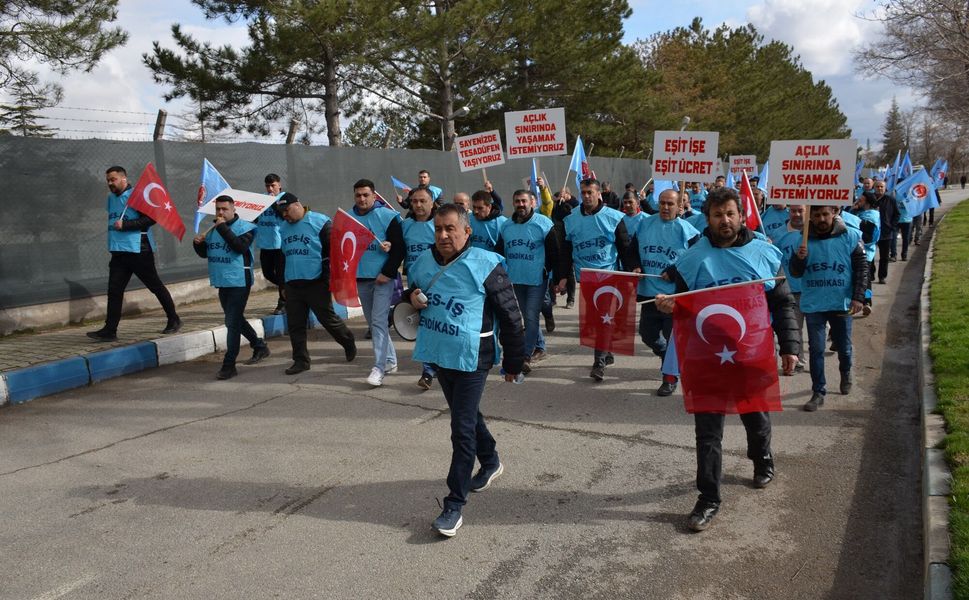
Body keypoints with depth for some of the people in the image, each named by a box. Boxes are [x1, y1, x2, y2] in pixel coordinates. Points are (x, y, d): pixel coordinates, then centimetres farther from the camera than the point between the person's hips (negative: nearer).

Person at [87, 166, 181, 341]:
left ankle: (174, 320, 17)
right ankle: (110, 330, -1)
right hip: (119, 252, 7)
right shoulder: (111, 198, 14)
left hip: (139, 250, -7)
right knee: (114, 291, -1)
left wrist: (125, 225, -22)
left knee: (155, 286, 4)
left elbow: (150, 218, -19)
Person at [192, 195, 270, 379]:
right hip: (222, 282, 8)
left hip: (239, 282, -8)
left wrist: (223, 228, -26)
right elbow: (205, 253, 16)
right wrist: (198, 243, -5)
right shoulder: (213, 229, 11)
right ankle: (259, 346, 36)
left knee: (232, 322, -10)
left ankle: (229, 365, -6)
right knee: (235, 319, 19)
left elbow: (240, 246, -27)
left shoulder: (244, 227, -10)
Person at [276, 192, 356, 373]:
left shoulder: (320, 222, -7)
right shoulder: (284, 228, 14)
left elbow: (333, 251, -9)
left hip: (316, 283, -6)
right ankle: (301, 360, 14)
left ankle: (349, 344, 25)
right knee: (295, 325, 5)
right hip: (292, 285, 6)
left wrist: (329, 277, -12)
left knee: (328, 319, 2)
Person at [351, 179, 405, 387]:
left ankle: (379, 368, -9)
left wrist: (388, 273, -14)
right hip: (360, 278, 6)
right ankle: (390, 360, 27)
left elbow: (399, 248, -9)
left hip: (383, 278, -5)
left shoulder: (388, 216, -8)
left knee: (379, 321, -11)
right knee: (372, 322, 13)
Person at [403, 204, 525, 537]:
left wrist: (513, 363, -4)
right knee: (467, 414, 23)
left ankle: (455, 505, 0)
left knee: (462, 429, -7)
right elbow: (409, 291, 22)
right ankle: (491, 463, 47)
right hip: (439, 355, 7)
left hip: (471, 359, -7)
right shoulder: (423, 263, 3)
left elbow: (510, 317, -9)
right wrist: (411, 297, -5)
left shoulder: (485, 266, -15)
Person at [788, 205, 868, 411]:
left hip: (842, 303, 0)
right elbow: (795, 273, -1)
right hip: (813, 304, 0)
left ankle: (846, 373, 47)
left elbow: (862, 267, -2)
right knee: (816, 350, 2)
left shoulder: (850, 237, -6)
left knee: (843, 346, 16)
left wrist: (858, 297, -8)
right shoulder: (804, 239, -4)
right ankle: (818, 392, 11)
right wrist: (799, 258, -23)